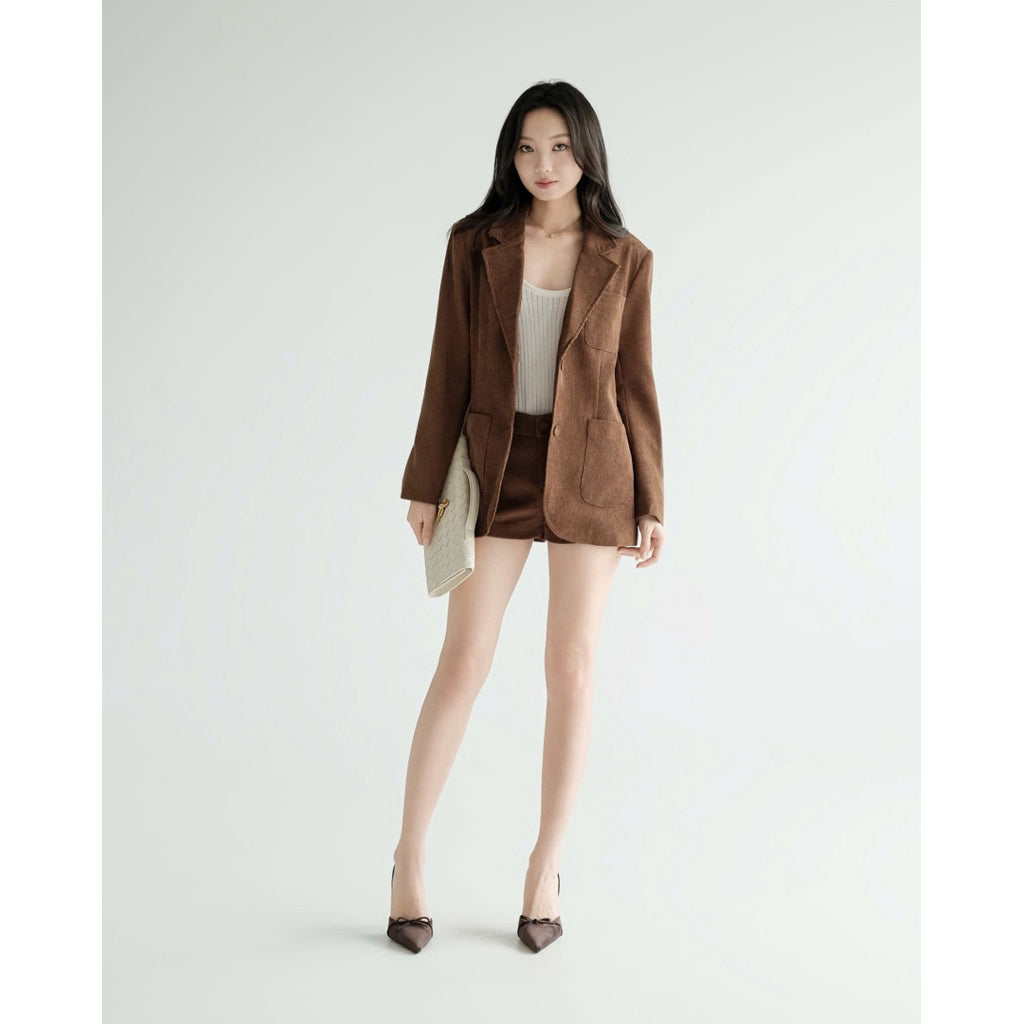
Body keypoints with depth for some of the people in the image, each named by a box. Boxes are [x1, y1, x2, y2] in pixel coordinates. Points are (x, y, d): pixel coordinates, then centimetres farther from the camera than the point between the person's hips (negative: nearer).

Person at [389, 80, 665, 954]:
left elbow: (635, 384, 3)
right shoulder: (475, 243, 1)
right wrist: (425, 484, -1)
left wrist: (652, 503, 0)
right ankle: (410, 860, 13)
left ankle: (547, 868, 16)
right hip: (496, 468, 0)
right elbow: (450, 369, 2)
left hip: (590, 475, 0)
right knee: (463, 664, -1)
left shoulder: (625, 259, 1)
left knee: (572, 670, 3)